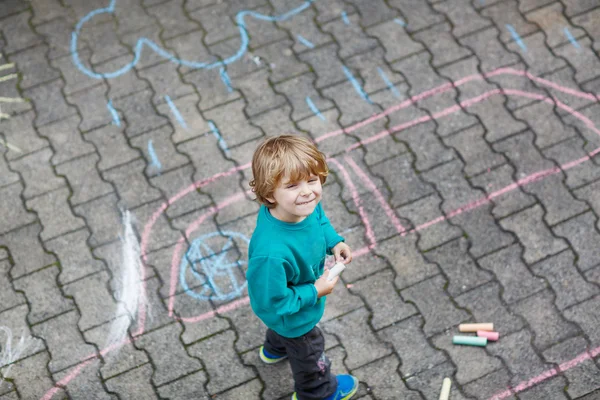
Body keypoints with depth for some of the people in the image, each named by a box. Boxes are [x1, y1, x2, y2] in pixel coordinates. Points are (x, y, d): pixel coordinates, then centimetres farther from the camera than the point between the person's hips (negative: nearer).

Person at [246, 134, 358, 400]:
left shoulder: (306, 206, -28)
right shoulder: (271, 252, -50)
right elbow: (271, 302, -35)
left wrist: (334, 242, -17)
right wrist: (314, 292, -28)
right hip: (294, 319, -6)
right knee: (308, 350, 27)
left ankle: (275, 349, 75)